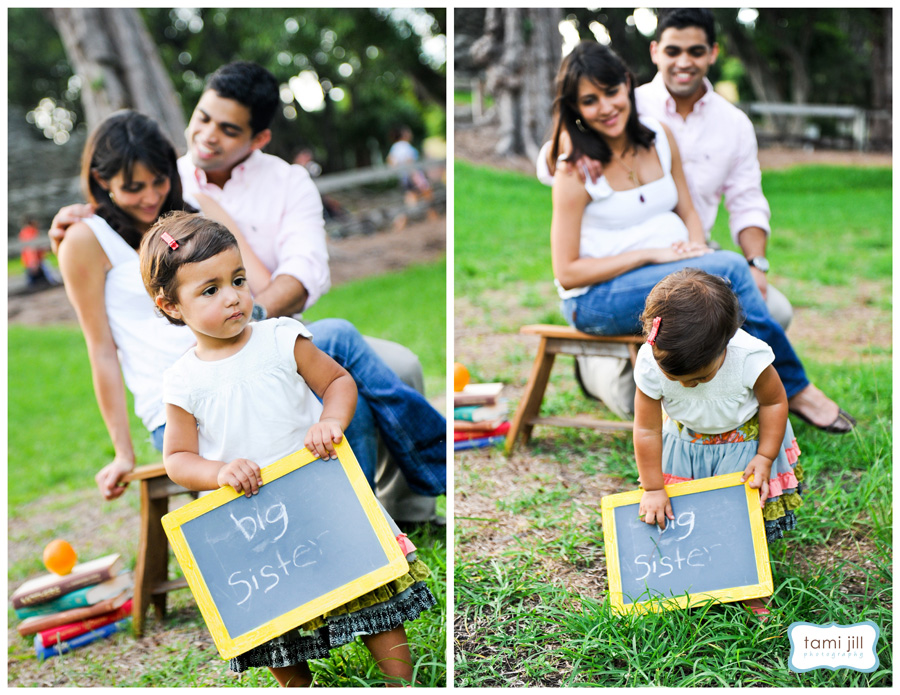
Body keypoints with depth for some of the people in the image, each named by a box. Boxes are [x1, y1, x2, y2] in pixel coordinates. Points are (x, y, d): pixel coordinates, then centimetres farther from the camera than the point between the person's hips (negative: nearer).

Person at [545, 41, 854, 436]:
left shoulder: (659, 137, 7)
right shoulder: (577, 171, -11)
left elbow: (688, 213, 15)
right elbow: (566, 273, -12)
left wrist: (697, 249, -9)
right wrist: (653, 254, -17)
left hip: (670, 276, 6)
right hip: (595, 299, -5)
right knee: (729, 269, -27)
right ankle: (795, 389, -12)